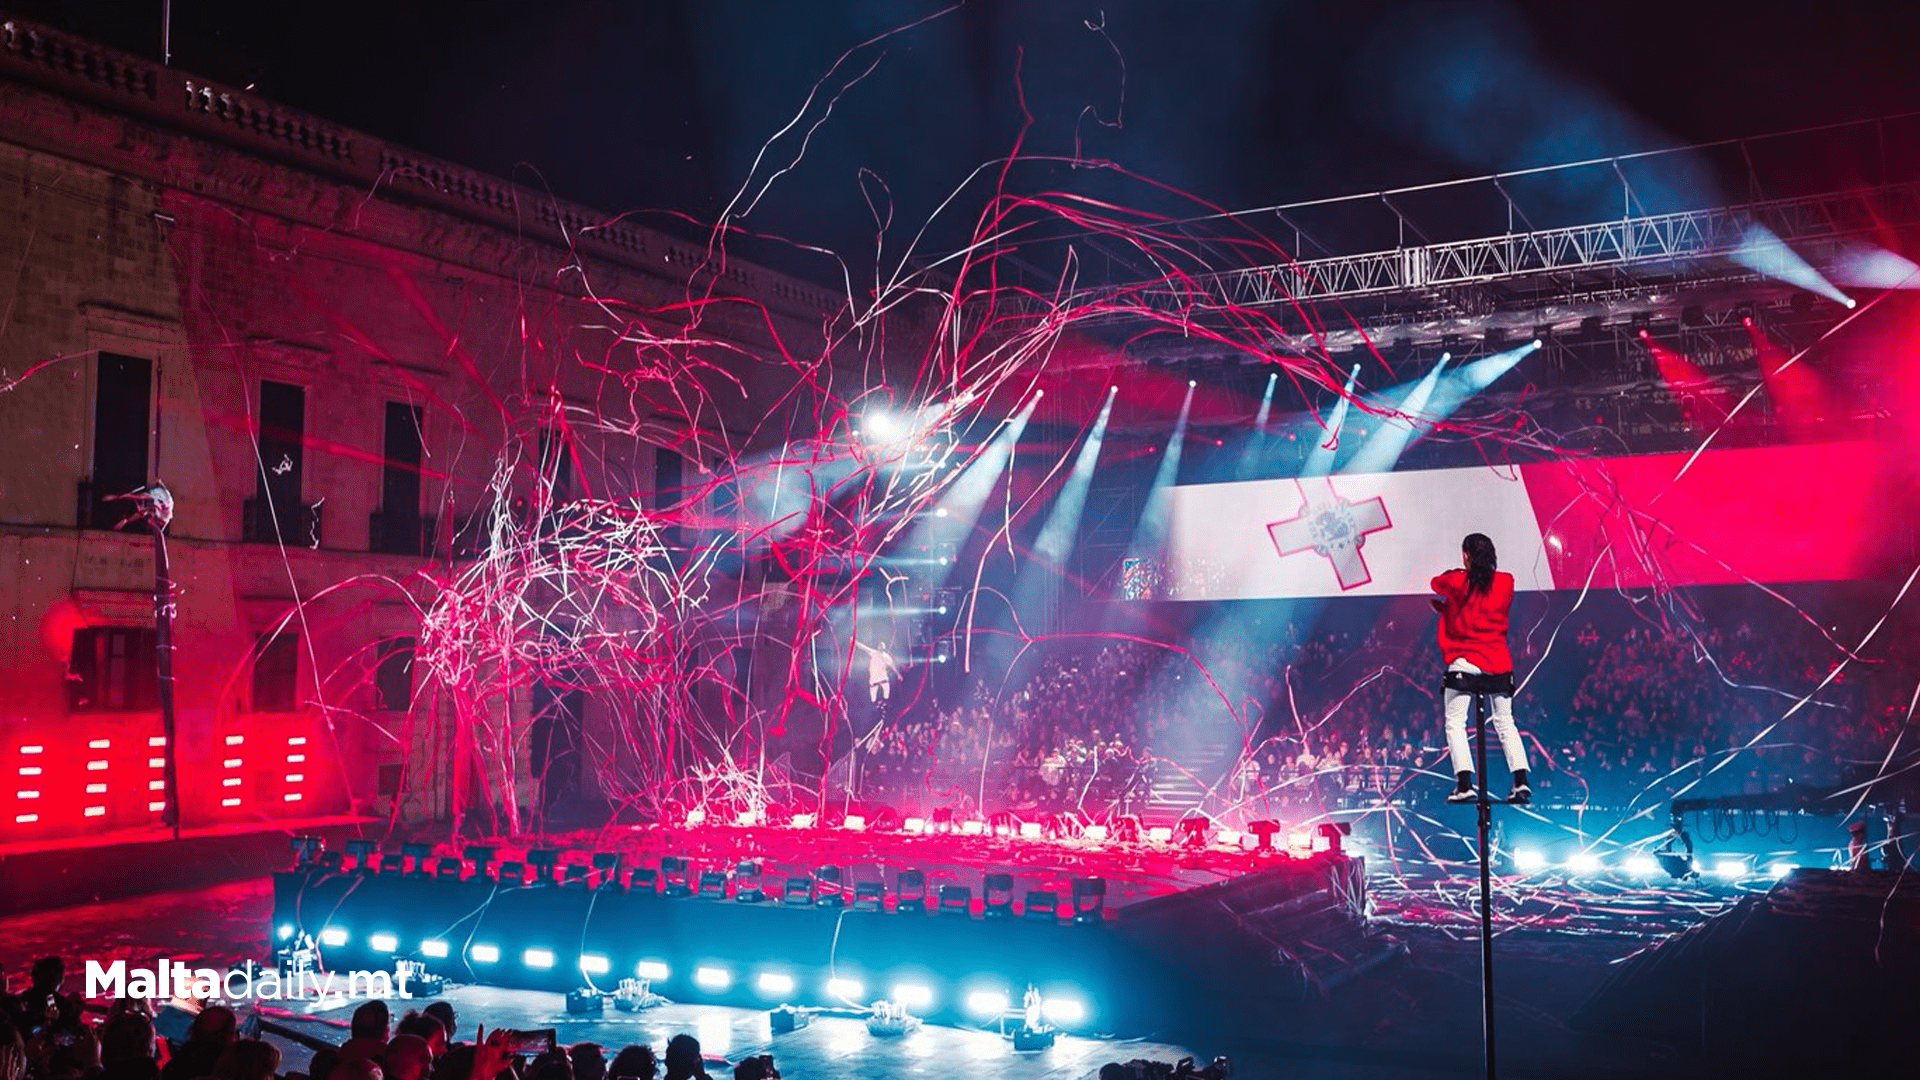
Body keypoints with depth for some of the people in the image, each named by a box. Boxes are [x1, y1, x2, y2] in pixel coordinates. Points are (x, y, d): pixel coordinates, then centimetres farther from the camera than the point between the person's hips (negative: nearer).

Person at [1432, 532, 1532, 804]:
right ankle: (1521, 780, 3)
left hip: (1464, 660, -4)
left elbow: (1436, 584, 15)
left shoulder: (1455, 581, -4)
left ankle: (1464, 784, -12)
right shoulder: (1506, 582, 5)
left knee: (1455, 723, 0)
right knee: (1505, 722, 13)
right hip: (1499, 661, 4)